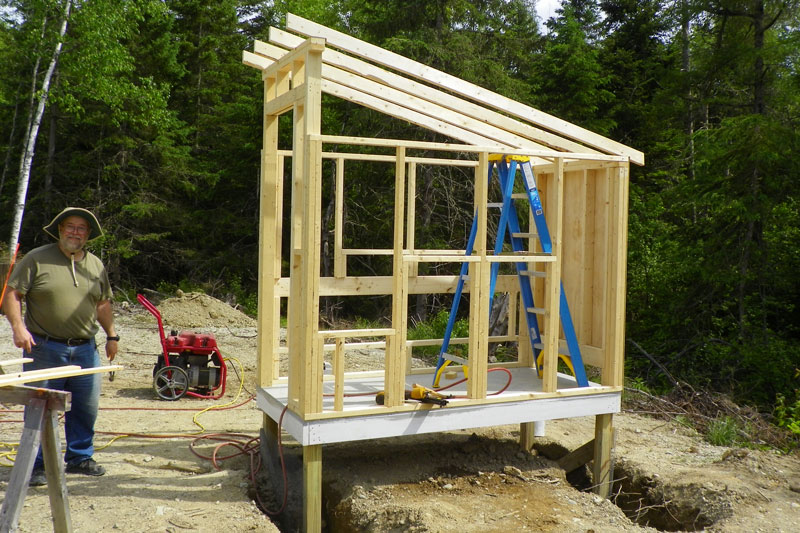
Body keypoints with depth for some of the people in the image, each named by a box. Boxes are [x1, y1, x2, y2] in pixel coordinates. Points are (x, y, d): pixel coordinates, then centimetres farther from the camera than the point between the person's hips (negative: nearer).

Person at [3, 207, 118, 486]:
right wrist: (18, 327, -16)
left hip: (85, 349, 4)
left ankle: (80, 458, 25)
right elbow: (12, 295, -4)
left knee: (86, 408, 9)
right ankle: (36, 465, 15)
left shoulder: (96, 265, 12)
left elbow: (103, 304, 20)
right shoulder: (36, 259, -3)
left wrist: (112, 335, 16)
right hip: (44, 348, -4)